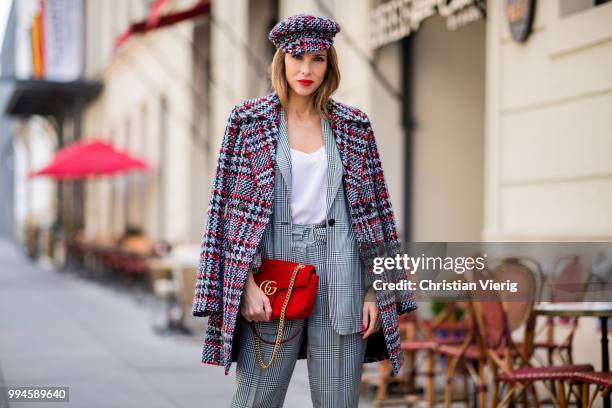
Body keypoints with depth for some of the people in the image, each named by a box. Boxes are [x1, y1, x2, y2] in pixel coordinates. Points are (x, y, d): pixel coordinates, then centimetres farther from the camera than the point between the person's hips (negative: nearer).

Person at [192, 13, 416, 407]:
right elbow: (234, 206, -1)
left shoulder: (354, 126, 7)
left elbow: (371, 208, 9)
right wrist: (247, 283, -9)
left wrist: (373, 290, 3)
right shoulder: (250, 120, 2)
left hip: (339, 268, 2)